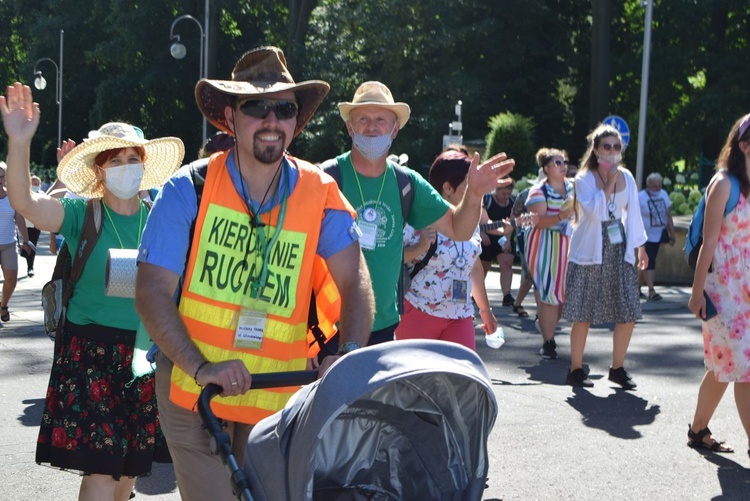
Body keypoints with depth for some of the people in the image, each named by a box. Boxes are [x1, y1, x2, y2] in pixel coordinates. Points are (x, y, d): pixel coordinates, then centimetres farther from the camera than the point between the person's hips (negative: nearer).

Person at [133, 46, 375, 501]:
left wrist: (348, 354, -27)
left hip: (278, 392, 2)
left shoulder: (319, 194, -2)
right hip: (193, 387, -2)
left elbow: (354, 280, -8)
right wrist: (201, 367, -24)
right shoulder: (189, 189, -7)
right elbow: (153, 291, -11)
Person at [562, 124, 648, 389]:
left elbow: (633, 213, 17)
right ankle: (576, 369, 11)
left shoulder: (626, 177, 9)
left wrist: (640, 247, 17)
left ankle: (617, 368, 16)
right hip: (589, 253, -4)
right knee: (584, 315, -1)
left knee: (628, 313, 2)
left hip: (619, 252, 5)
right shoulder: (584, 179, -5)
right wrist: (609, 184, -16)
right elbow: (595, 211, -19)